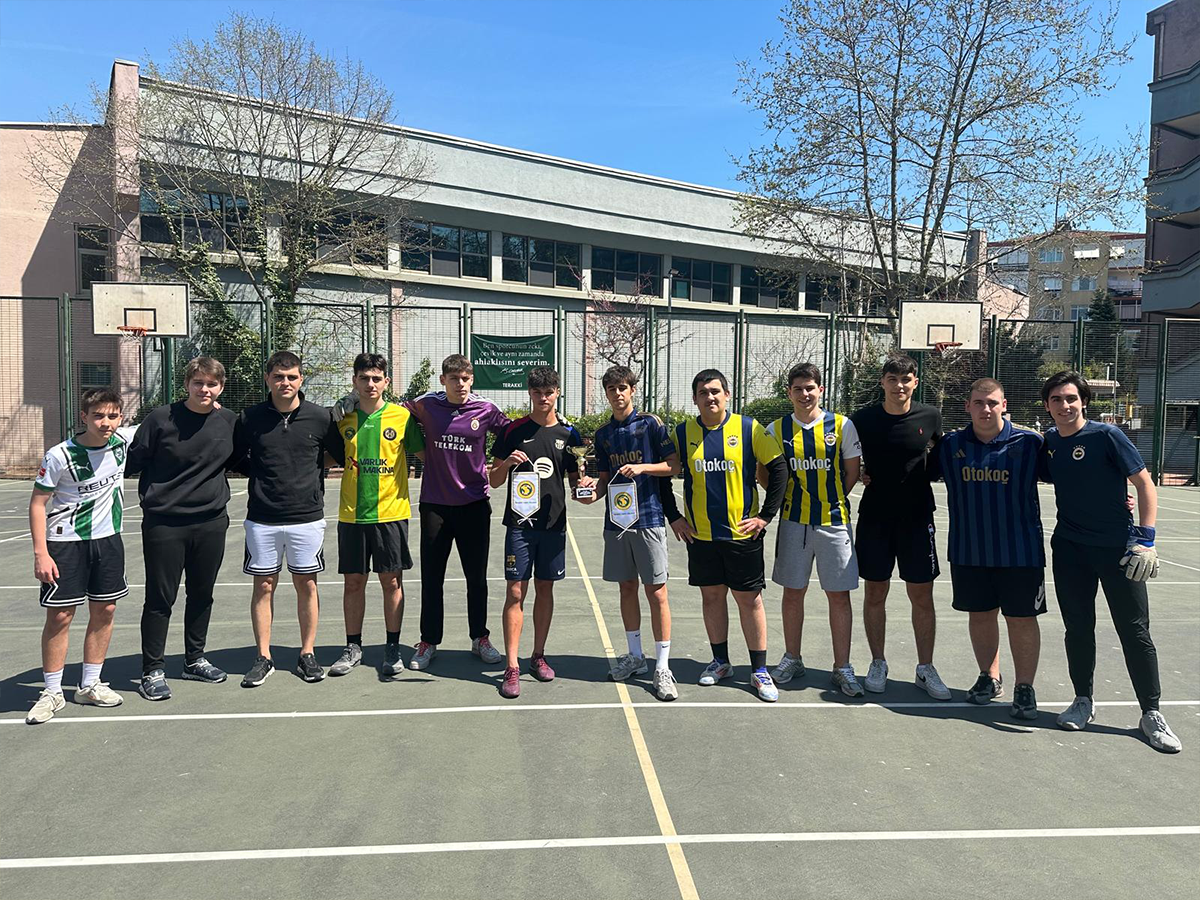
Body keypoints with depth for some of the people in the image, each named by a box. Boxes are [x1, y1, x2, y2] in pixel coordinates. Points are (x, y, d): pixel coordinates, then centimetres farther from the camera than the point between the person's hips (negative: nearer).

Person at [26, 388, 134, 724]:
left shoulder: (124, 440, -5)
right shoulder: (59, 456, -16)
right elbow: (38, 503, -9)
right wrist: (40, 553, -15)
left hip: (107, 539, 4)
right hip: (65, 543, -4)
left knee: (104, 611, 8)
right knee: (60, 616, -1)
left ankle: (90, 685, 23)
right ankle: (52, 693, 12)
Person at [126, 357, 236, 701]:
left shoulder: (228, 421, 2)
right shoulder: (161, 418, -8)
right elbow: (133, 460, -1)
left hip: (211, 522, 4)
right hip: (164, 523, -3)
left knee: (202, 594, 14)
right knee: (160, 598, 2)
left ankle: (194, 660, 31)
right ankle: (152, 671, 14)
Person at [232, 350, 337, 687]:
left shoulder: (320, 417, -2)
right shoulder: (249, 418, 0)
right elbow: (237, 459, 13)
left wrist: (314, 473, 5)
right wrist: (263, 475, 4)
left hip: (307, 517, 0)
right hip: (262, 518, 1)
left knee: (307, 584, 7)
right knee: (264, 585, 6)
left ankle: (307, 654, 19)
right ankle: (263, 657, 18)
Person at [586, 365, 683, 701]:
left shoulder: (651, 423, -1)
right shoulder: (603, 433, 12)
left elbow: (673, 465, -3)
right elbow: (605, 477, 15)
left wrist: (642, 467, -17)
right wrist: (594, 491, -6)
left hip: (648, 518, -5)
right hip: (616, 519, 5)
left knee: (656, 592, -5)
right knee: (627, 588, 13)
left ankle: (662, 668, 1)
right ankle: (635, 656, 27)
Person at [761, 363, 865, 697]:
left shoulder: (842, 425, -1)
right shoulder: (777, 429, 3)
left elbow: (852, 472, 6)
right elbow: (764, 474, 9)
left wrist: (829, 500, 1)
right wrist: (787, 497, -1)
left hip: (834, 522, -1)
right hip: (793, 521, 1)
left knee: (839, 594, 2)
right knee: (793, 592, 10)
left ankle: (842, 668, 13)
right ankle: (792, 659, 25)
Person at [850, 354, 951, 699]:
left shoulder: (930, 416, -1)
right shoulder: (863, 419, -3)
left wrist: (924, 472, 2)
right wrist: (860, 474, -7)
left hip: (917, 516, 0)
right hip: (875, 516, 0)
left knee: (922, 596, 4)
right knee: (875, 593, 7)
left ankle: (925, 669, 18)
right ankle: (877, 664, 22)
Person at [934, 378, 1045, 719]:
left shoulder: (1029, 443, -6)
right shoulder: (950, 445, 1)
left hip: (1020, 550, -2)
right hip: (968, 550, 3)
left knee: (1022, 618, 4)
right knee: (980, 615, 14)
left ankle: (1024, 688, 19)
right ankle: (989, 677, 32)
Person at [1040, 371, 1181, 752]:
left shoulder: (1107, 436, -11)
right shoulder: (1048, 441, 2)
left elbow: (1144, 483, -11)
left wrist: (1146, 539, -17)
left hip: (1118, 548, -4)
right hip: (1069, 549, 4)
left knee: (1135, 631, 1)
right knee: (1078, 627, 10)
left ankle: (1151, 713, 14)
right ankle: (1083, 700, 26)